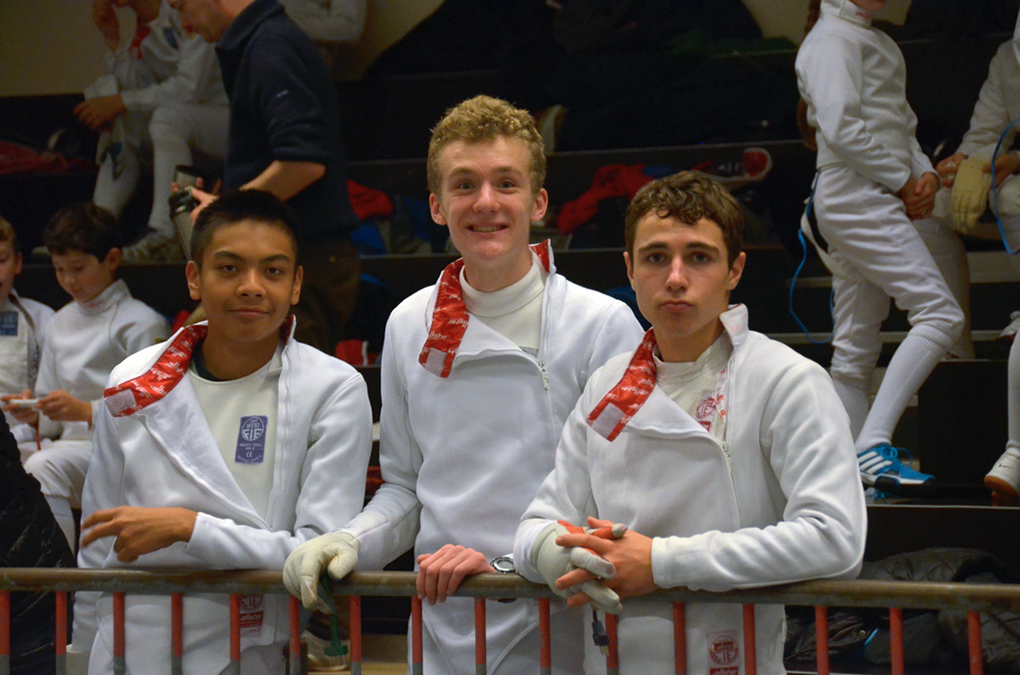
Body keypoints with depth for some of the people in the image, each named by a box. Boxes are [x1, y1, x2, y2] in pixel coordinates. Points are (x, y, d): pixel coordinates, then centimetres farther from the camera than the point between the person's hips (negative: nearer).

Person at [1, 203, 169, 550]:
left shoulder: (142, 324, -1)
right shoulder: (61, 322, 21)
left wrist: (87, 411, -20)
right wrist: (33, 416, 0)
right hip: (67, 444, 7)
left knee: (42, 468, -35)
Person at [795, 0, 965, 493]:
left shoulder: (876, 41, 23)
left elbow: (898, 122, 23)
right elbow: (842, 129, -18)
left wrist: (925, 172, 3)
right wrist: (903, 181, -12)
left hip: (866, 202, 10)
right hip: (859, 197, -10)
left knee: (856, 347, 8)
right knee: (940, 314, -17)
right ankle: (873, 445, -22)